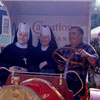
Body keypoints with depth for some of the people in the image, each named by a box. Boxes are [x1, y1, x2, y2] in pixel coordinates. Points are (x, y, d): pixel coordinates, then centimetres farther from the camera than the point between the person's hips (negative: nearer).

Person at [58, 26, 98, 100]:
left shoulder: (87, 48, 0)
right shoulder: (66, 48, 16)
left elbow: (95, 62, -16)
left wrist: (87, 55, -35)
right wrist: (61, 66, 9)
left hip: (79, 80, -4)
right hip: (65, 79, 5)